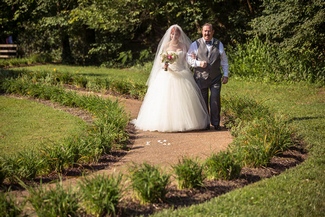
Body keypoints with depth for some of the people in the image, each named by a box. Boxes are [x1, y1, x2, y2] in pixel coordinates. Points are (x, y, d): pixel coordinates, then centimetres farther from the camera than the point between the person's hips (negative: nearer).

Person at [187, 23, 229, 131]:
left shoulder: (219, 44, 9)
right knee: (203, 101, 4)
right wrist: (198, 63, -13)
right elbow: (189, 58, 4)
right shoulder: (195, 44, 3)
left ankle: (216, 123, 8)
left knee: (215, 100, -4)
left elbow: (224, 60, 12)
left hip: (215, 77, 1)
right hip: (201, 77, -1)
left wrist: (225, 74, 7)